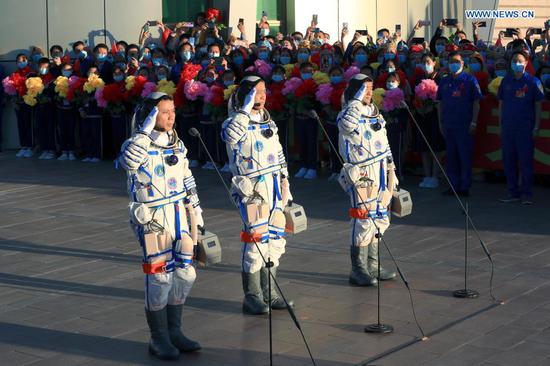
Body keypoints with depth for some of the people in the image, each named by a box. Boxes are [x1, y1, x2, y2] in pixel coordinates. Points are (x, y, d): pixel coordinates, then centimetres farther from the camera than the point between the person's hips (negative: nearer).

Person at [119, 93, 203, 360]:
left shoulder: (177, 144, 10)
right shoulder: (139, 143, -10)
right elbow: (129, 160, -36)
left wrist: (196, 214, 17)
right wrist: (145, 131, -32)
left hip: (179, 216, 7)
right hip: (152, 219, -7)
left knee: (183, 274, 10)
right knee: (159, 277, -4)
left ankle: (174, 332, 24)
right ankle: (159, 339, 8)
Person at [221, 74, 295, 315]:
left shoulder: (268, 122, 16)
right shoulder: (237, 121, -6)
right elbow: (230, 134, -33)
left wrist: (285, 183, 18)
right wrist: (246, 109, -24)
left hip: (274, 187, 7)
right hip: (252, 189, -7)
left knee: (276, 239, 9)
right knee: (256, 239, -10)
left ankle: (268, 293, 20)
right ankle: (252, 297, -1)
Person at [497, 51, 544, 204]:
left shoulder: (533, 82, 0)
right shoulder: (506, 81, 10)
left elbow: (538, 105, 0)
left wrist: (536, 127, -6)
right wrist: (501, 125, 10)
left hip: (525, 128, -4)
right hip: (508, 127, 4)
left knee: (526, 161, -4)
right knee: (508, 161, 6)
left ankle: (526, 193, 1)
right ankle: (513, 192, 15)